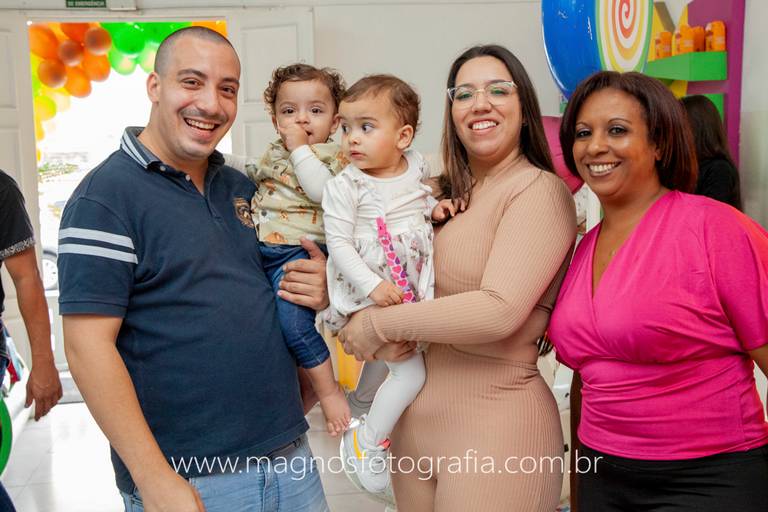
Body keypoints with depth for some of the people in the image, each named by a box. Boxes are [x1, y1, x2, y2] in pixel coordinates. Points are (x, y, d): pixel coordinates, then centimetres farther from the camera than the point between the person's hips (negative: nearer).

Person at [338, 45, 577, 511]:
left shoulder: (539, 190, -11)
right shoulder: (450, 196, 11)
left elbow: (500, 310, -22)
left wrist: (380, 323, -14)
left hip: (497, 421, -7)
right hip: (415, 418, 7)